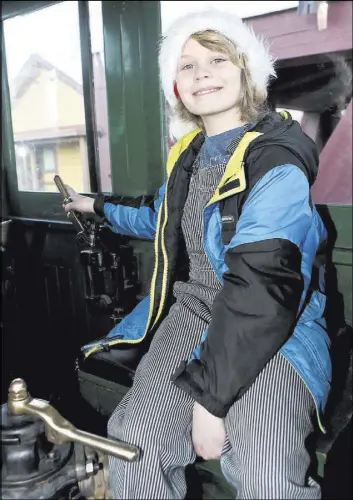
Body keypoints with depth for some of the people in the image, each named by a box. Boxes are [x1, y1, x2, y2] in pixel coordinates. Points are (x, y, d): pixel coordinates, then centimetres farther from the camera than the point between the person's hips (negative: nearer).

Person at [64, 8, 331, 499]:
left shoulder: (276, 159, -12)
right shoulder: (188, 152, 10)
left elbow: (262, 283, -22)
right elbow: (160, 218, 31)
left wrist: (209, 392, -24)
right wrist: (99, 205, 43)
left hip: (274, 324, -4)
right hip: (193, 307, 5)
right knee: (134, 440, -20)